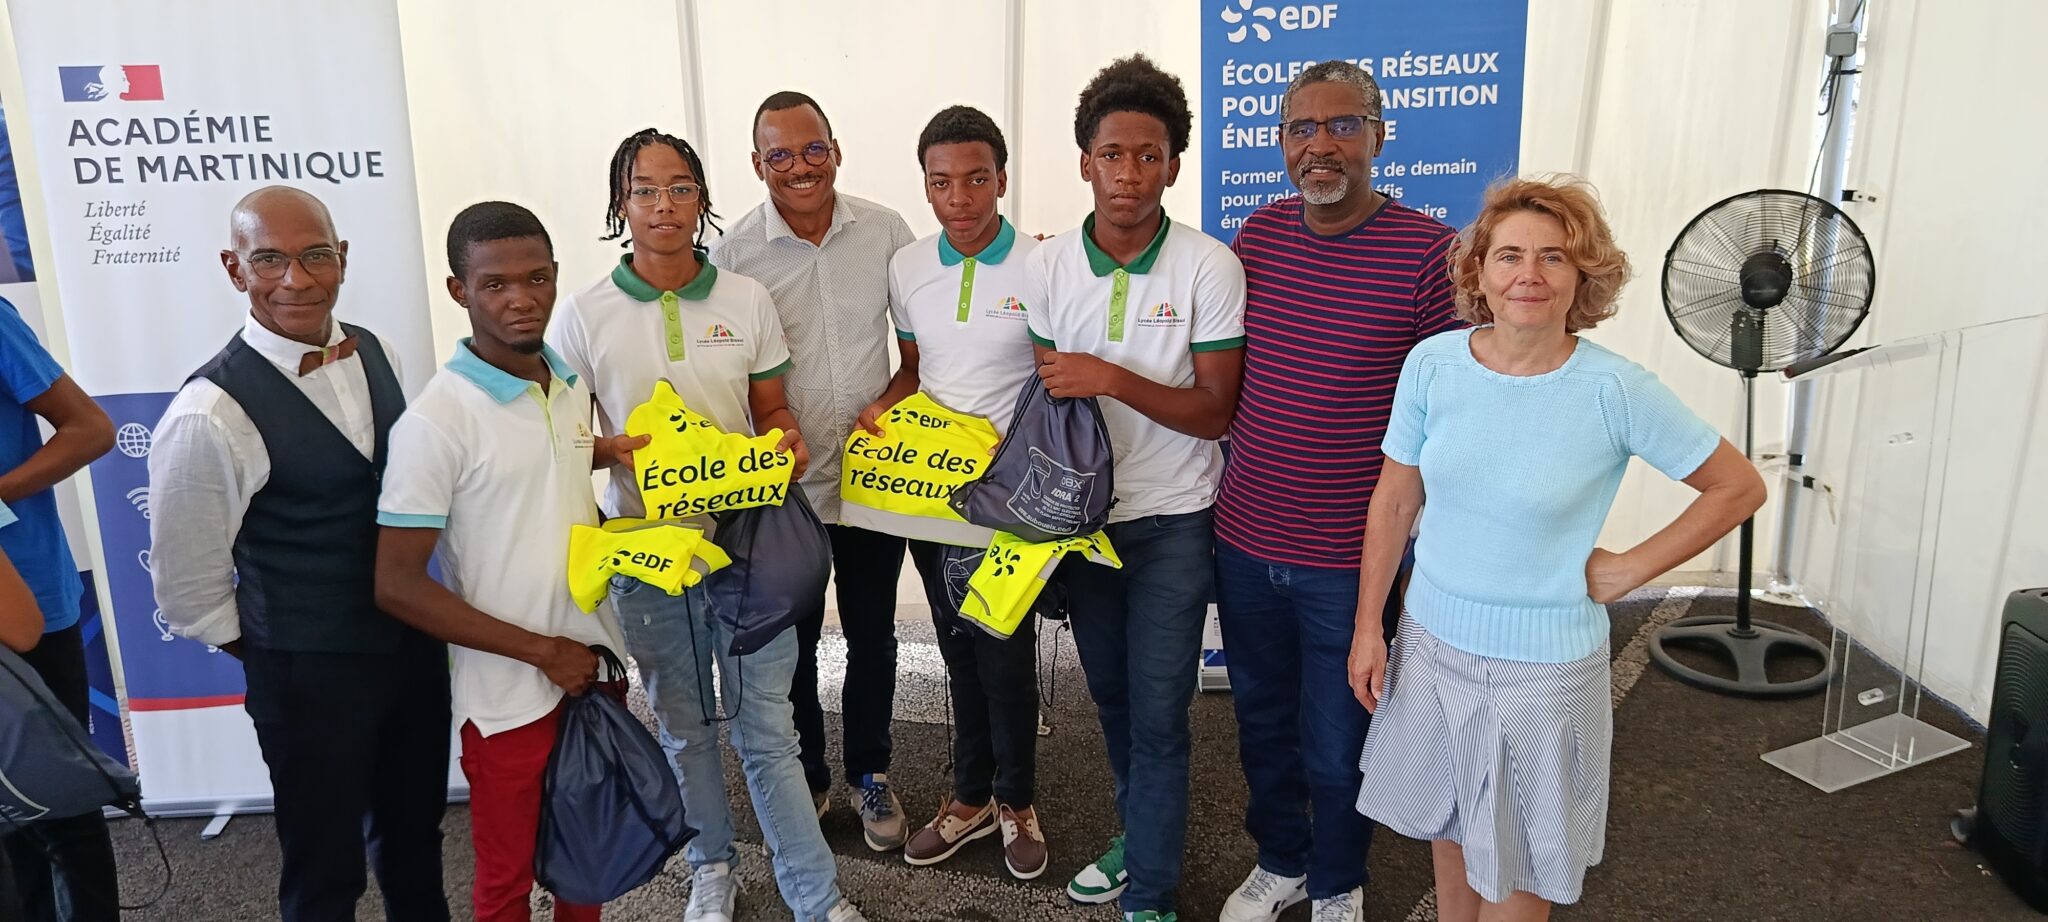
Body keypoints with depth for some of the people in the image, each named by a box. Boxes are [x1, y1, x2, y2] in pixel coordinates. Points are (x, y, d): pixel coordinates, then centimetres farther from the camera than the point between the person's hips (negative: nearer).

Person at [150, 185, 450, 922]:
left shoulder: (374, 352, -1)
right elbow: (189, 591, -11)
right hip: (310, 675, -5)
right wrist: (276, 659, 1)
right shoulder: (210, 413, -21)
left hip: (415, 643, 6)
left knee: (415, 836, 24)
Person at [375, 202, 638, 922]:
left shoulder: (571, 386, 2)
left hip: (590, 665, 6)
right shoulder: (436, 422, -18)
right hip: (509, 691, -6)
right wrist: (543, 652, -17)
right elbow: (398, 587, -18)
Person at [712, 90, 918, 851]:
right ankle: (806, 778, 35)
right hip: (783, 485, -1)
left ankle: (870, 773, 35)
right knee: (792, 642, 14)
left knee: (872, 636, 15)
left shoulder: (885, 231, -3)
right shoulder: (735, 250, -8)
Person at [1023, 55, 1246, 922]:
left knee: (1157, 712, 0)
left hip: (1173, 523, -3)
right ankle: (1140, 834, 42)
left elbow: (1214, 411, -14)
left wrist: (1112, 379, -26)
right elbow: (1047, 395, 3)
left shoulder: (1209, 267, -14)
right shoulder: (1048, 266, -5)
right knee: (1110, 696, 19)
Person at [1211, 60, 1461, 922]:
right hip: (1244, 542, 4)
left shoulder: (1428, 251, -13)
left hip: (1351, 559, -4)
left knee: (1337, 746, 12)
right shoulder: (1257, 235, 2)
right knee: (1262, 723, 21)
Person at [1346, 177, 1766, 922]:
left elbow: (1739, 487, -6)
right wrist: (1367, 628, 2)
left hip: (1541, 664, -3)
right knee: (1448, 831, 22)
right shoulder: (1433, 363, -9)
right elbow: (1393, 504, 0)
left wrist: (1629, 569, -10)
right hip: (1432, 639, 3)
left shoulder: (1615, 391, -18)